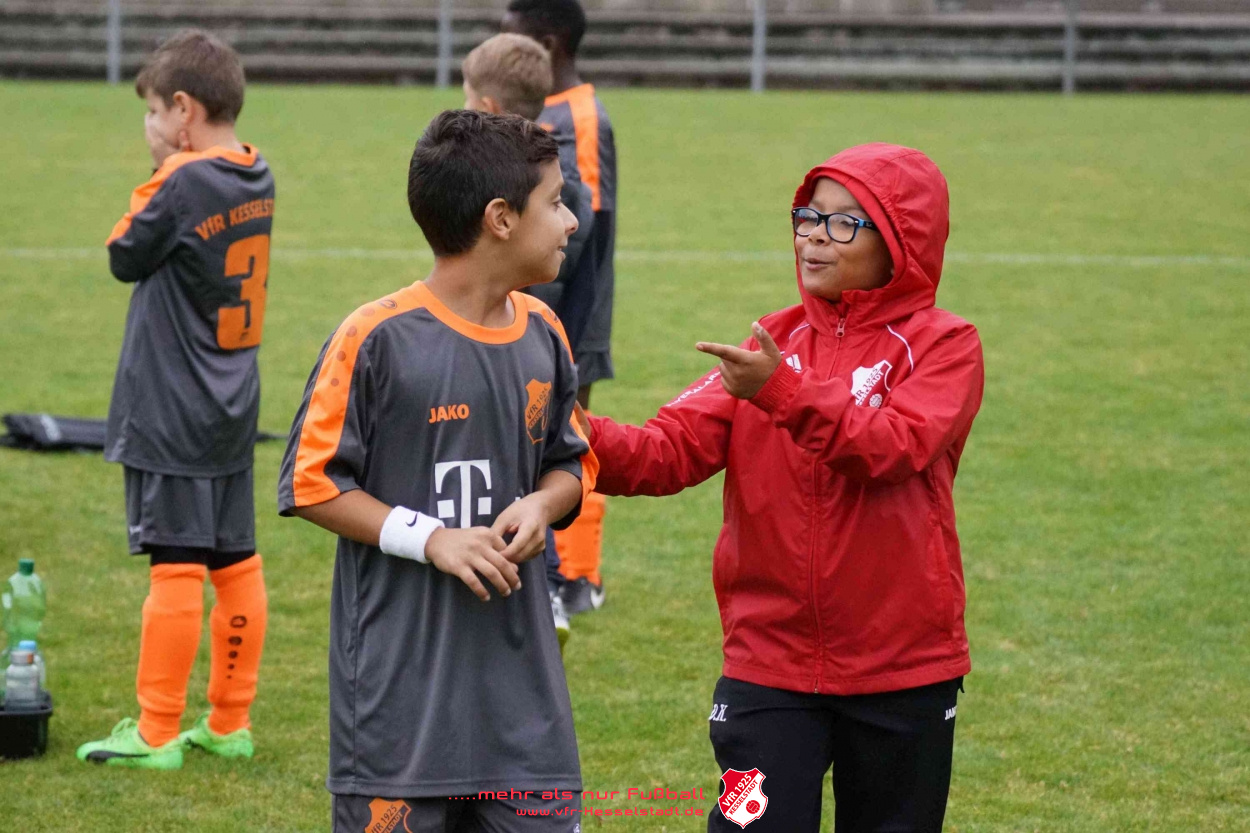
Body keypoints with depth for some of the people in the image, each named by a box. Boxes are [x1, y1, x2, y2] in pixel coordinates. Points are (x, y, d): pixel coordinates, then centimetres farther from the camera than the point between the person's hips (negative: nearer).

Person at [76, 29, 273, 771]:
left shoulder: (186, 185, -18)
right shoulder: (256, 181, 6)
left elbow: (126, 257, -6)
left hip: (173, 416, -8)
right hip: (232, 408, 8)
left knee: (177, 567, -5)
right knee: (236, 563, 11)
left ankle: (156, 734, -1)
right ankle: (230, 723, 18)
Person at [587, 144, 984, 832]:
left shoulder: (942, 346, -4)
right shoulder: (773, 343, 8)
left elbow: (894, 447, -22)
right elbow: (673, 448, -4)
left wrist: (784, 392, -33)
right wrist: (586, 438, -23)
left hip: (901, 670, -2)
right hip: (769, 664, 2)